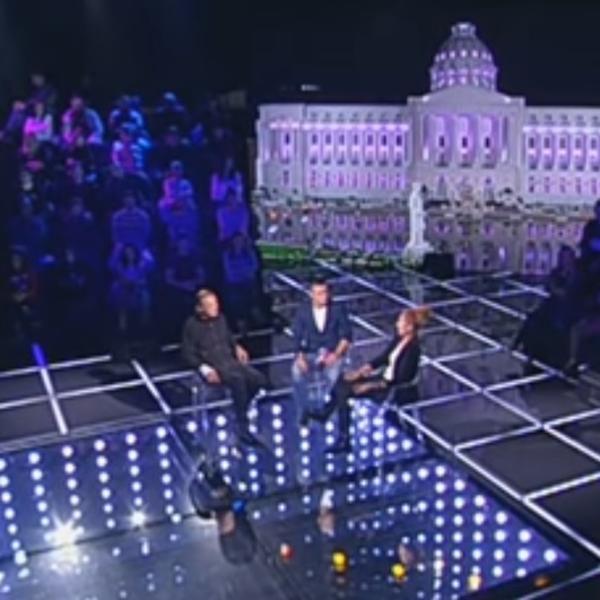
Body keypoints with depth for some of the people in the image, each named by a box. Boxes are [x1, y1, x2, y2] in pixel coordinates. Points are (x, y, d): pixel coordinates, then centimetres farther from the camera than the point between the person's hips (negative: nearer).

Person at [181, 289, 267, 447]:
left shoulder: (220, 318, 10)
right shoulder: (192, 325, -7)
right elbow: (188, 354, -8)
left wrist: (237, 348, 5)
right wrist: (204, 369, -21)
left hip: (230, 361, 6)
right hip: (212, 366, -6)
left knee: (258, 379, -19)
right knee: (238, 379, -34)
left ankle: (240, 411, 2)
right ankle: (243, 429, -27)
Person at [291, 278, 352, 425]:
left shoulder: (338, 309, -3)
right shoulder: (303, 311, 0)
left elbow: (346, 335, -5)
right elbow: (297, 337, -2)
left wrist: (336, 354, -19)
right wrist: (300, 356, -20)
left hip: (332, 354, -1)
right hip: (310, 354, 1)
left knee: (334, 375, -34)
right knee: (297, 372, -31)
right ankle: (303, 411, -12)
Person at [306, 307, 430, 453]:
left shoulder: (413, 348, -24)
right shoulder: (399, 338, 1)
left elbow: (401, 379, -24)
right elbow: (383, 357, 12)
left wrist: (370, 386, -21)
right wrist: (361, 370, 1)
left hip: (393, 389, -9)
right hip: (385, 376, 9)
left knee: (344, 392, -14)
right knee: (343, 379, 3)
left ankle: (344, 440, -7)